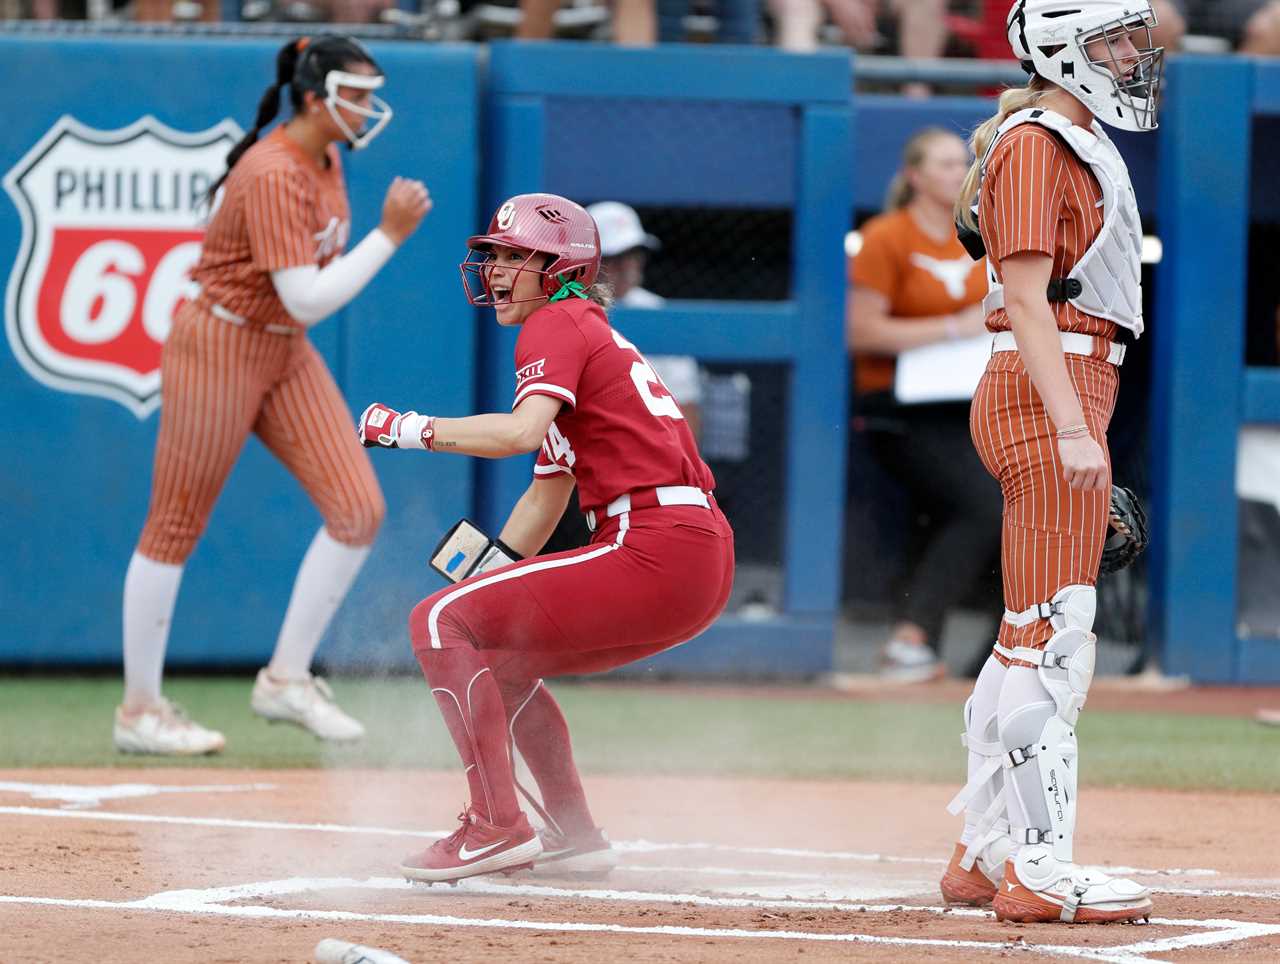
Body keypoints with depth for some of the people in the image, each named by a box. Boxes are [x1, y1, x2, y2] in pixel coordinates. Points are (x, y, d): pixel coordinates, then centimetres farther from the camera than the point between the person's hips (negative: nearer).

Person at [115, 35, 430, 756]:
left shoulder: (326, 162, 4)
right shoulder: (274, 177, -24)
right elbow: (309, 297, -29)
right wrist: (390, 235, -28)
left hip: (288, 354, 9)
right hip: (220, 348, -9)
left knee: (359, 509, -3)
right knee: (176, 527, 2)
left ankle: (287, 678, 7)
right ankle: (140, 709, 11)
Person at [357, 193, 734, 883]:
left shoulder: (556, 326, -3)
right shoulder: (587, 334, 26)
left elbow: (521, 432, -23)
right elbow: (547, 495, 26)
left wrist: (411, 429, -15)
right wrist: (484, 580, 20)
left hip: (658, 551, -10)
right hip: (702, 566, 10)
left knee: (440, 621, -9)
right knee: (501, 659, 25)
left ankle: (497, 827, -15)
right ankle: (573, 836, 24)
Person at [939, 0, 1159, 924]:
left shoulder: (1080, 143, 21)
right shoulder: (1035, 144, -10)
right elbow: (1028, 295, -18)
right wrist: (1072, 430, -25)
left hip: (1072, 396, 10)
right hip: (1050, 393, -10)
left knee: (1029, 637, 13)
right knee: (1054, 637, -12)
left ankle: (986, 854, 18)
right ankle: (1040, 870, -13)